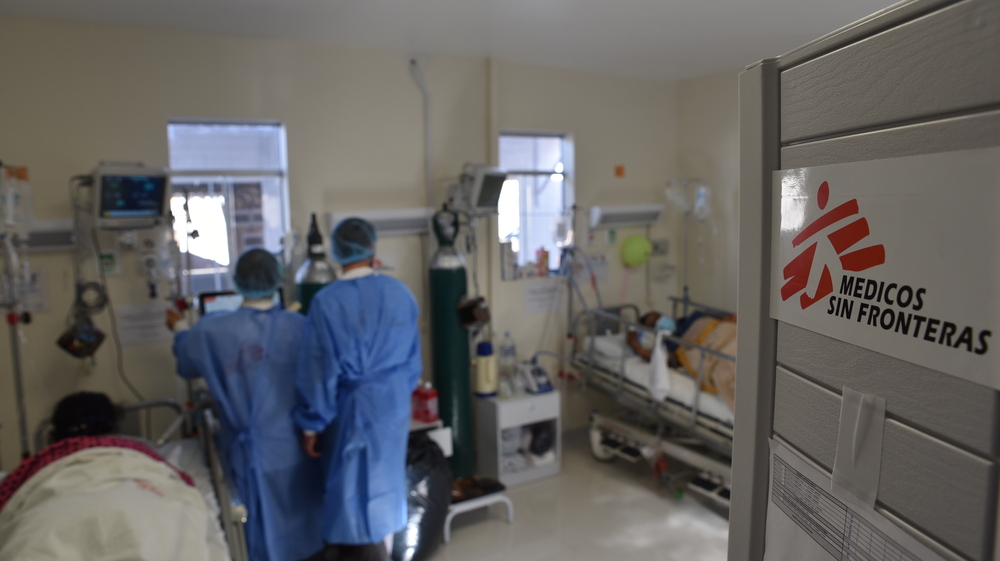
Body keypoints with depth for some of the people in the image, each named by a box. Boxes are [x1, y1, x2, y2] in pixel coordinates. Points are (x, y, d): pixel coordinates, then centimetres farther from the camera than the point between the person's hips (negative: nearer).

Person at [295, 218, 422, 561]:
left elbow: (319, 370, -13)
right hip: (394, 404, 5)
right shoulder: (401, 293, -3)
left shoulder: (327, 301, -16)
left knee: (355, 492, 8)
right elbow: (413, 357, 6)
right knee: (383, 483, 20)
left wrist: (311, 424, -4)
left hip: (352, 407, -5)